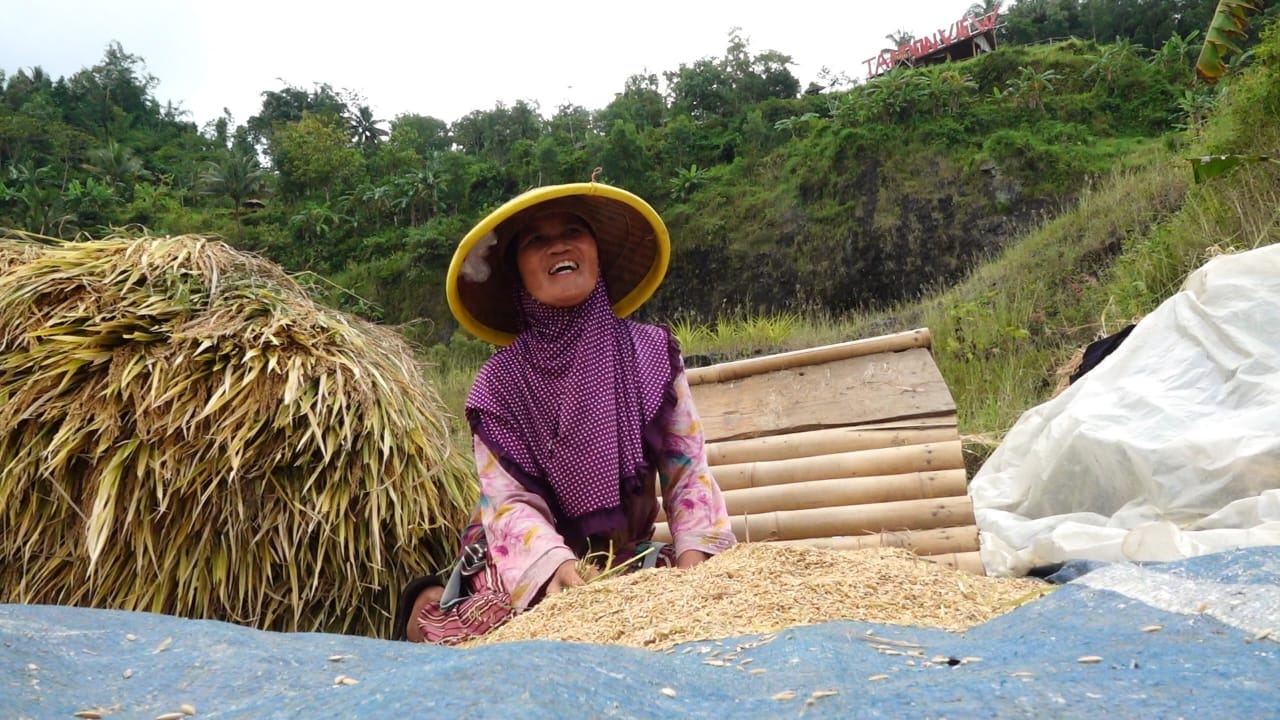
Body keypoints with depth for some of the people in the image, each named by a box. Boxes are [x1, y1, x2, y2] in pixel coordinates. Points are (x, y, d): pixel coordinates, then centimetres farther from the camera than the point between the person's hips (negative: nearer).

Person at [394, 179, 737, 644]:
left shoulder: (652, 353, -3)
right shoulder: (500, 383, -8)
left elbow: (687, 470, -3)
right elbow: (510, 501, -14)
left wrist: (693, 554, -19)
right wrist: (557, 565, -32)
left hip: (629, 558, 3)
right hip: (528, 565, -3)